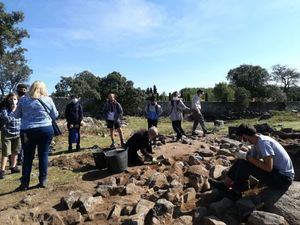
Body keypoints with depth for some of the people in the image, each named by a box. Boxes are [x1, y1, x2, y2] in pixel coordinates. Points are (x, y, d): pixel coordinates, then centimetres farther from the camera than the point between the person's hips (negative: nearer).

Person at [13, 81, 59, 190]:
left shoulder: (23, 99, 2)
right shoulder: (48, 99, -1)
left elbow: (16, 115, 11)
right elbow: (55, 115, 7)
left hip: (27, 131, 1)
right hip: (46, 130, 0)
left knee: (28, 157, 9)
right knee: (43, 155, 8)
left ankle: (25, 183, 16)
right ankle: (43, 180, 14)